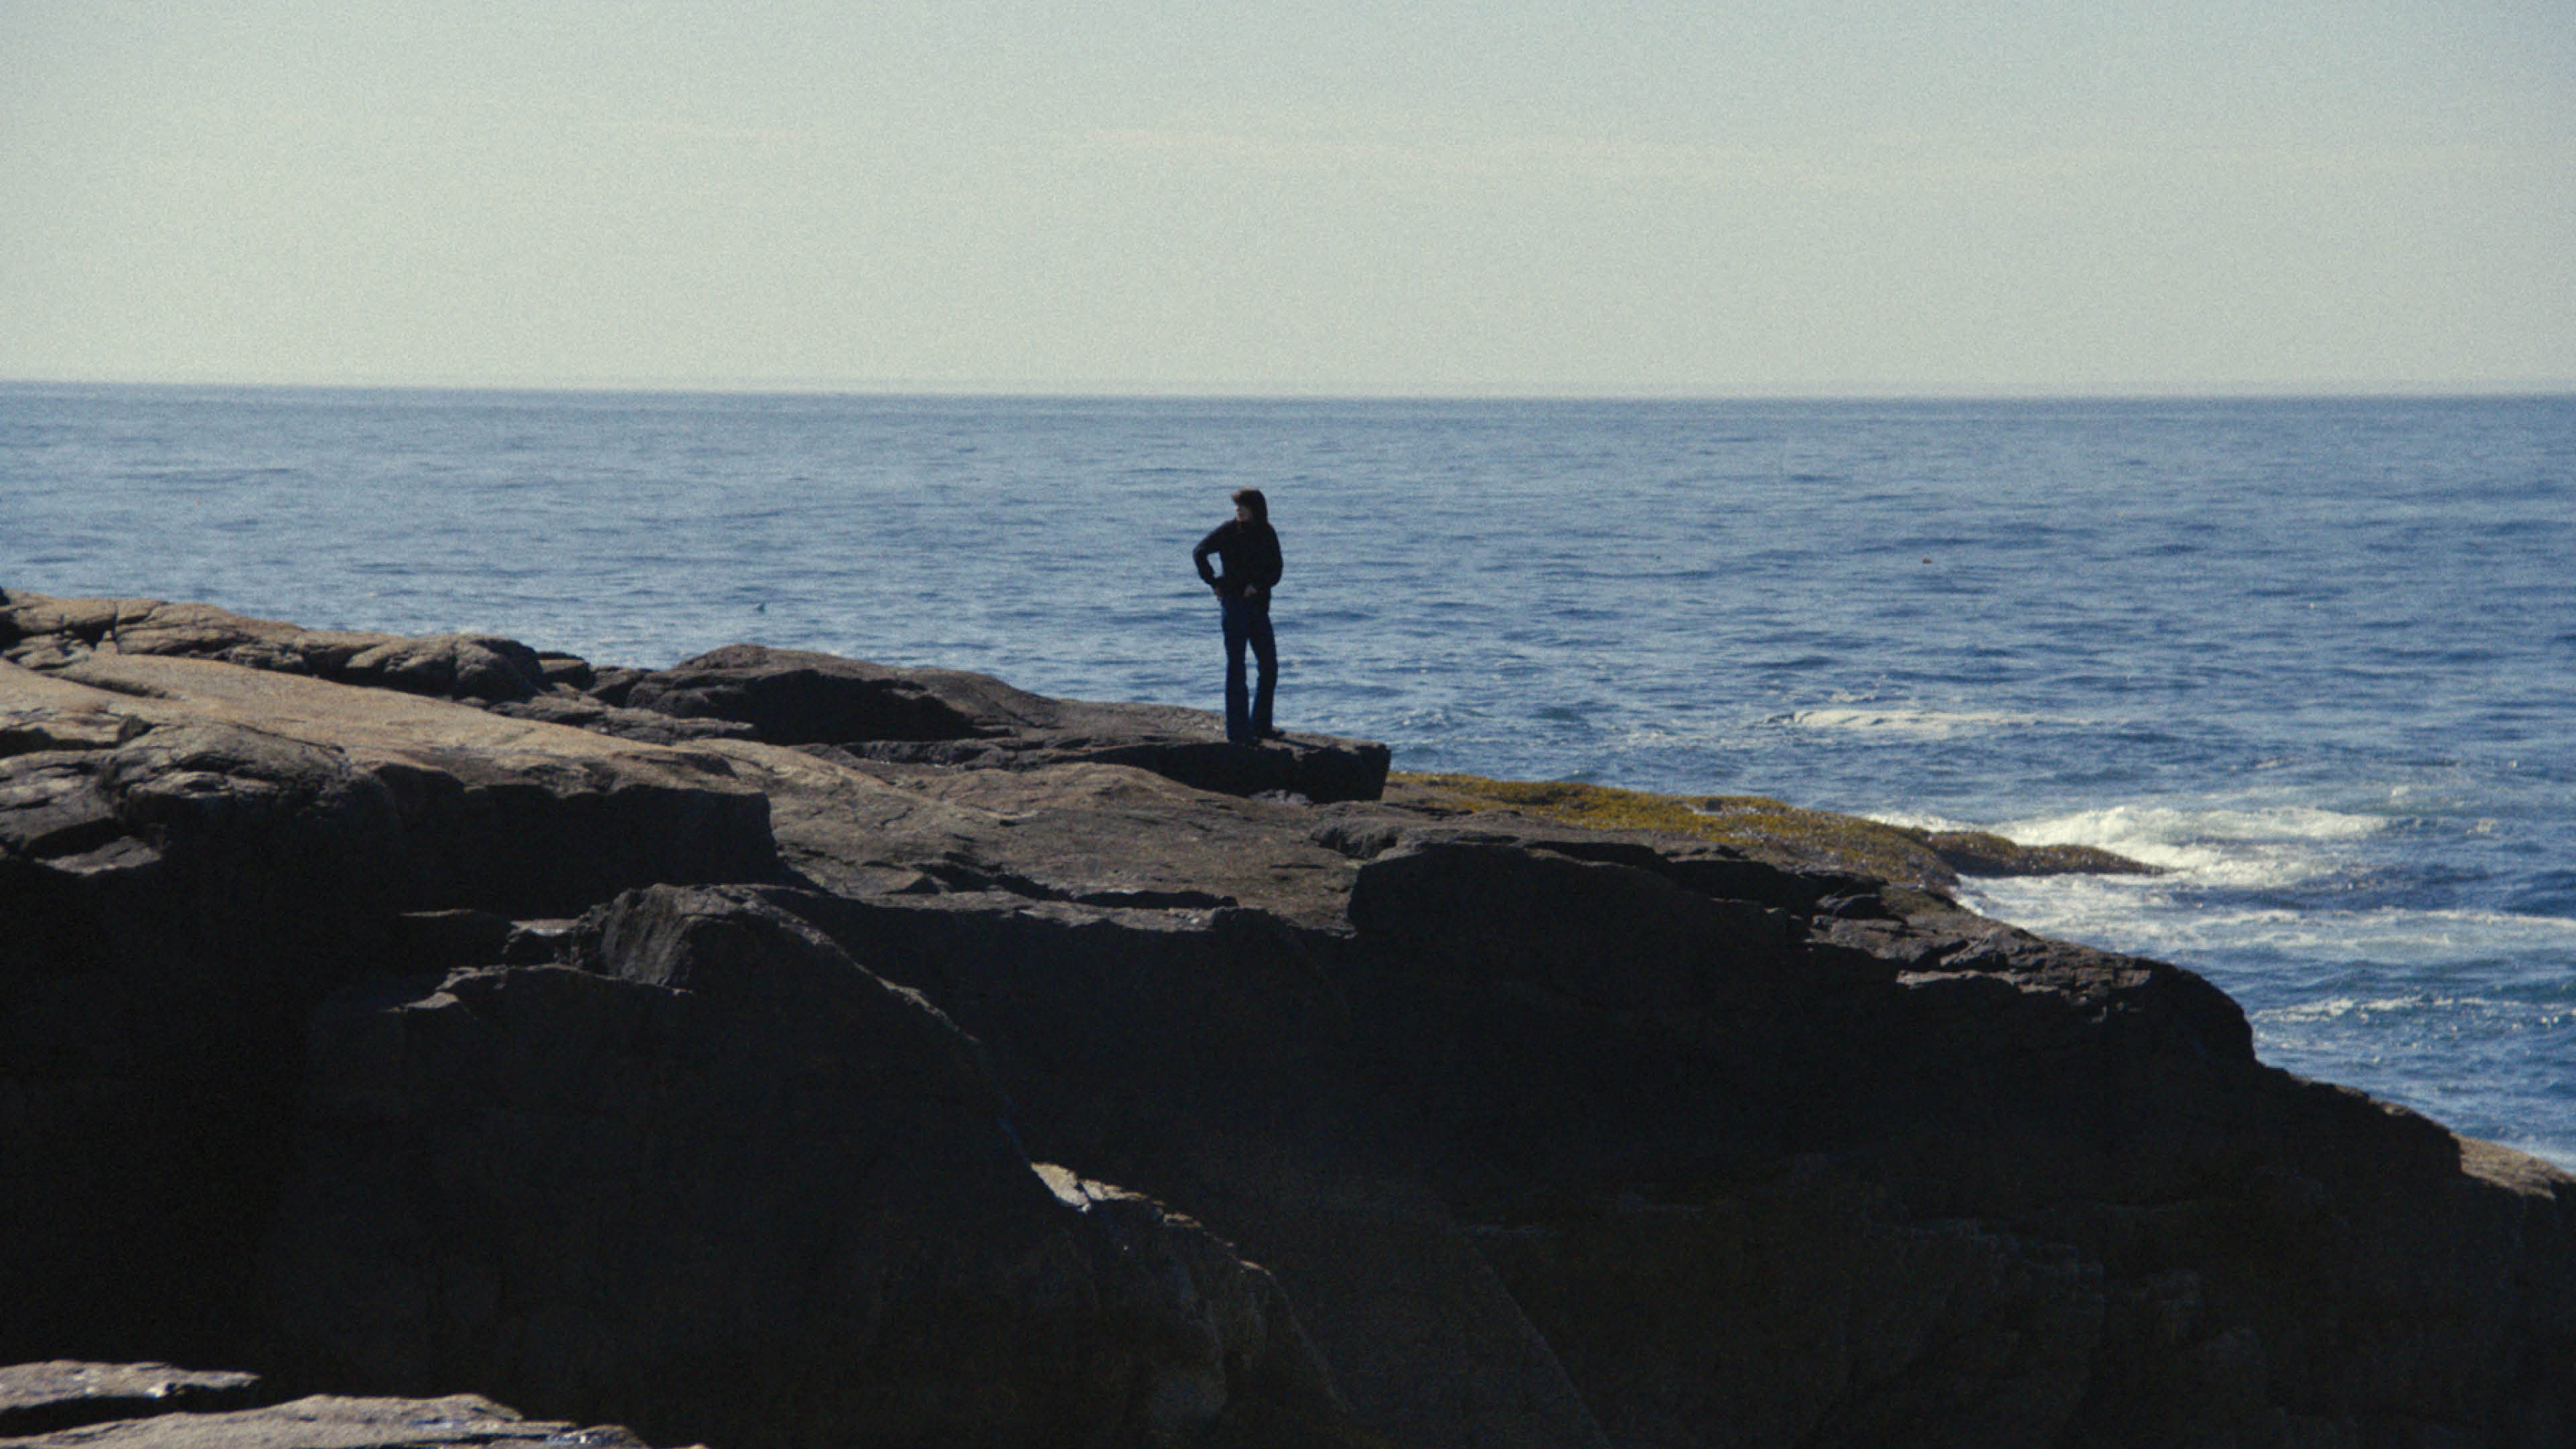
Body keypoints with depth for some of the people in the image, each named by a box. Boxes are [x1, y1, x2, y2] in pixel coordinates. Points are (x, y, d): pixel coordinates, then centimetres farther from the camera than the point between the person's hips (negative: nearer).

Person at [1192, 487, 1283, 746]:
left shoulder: (1267, 535, 7)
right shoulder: (1228, 531, -4)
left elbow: (1276, 571, 6)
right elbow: (1199, 553, -4)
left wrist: (1258, 585, -11)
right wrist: (1214, 582, -8)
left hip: (1258, 605, 5)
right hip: (1234, 602, -5)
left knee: (1269, 667, 8)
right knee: (1236, 667, -5)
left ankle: (1261, 726, 21)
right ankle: (1238, 731, -4)